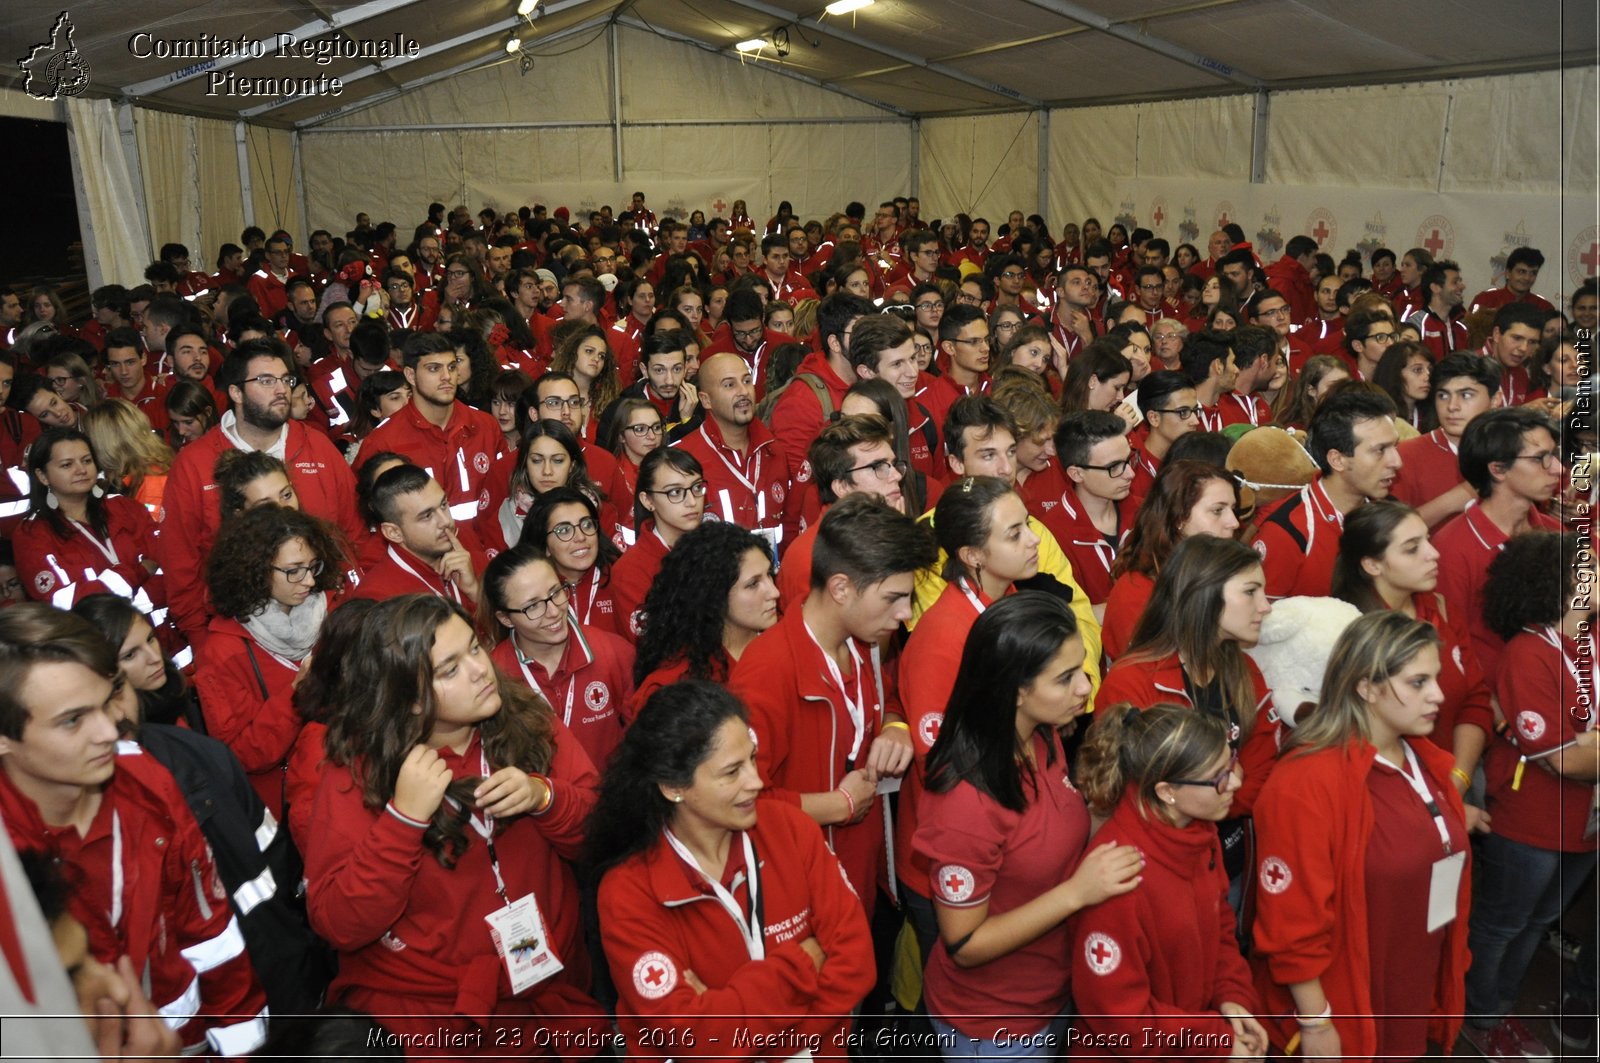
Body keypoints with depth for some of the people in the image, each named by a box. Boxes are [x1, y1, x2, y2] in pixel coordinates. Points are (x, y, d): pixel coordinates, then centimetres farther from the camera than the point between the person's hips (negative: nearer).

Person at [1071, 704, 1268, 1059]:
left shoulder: (1200, 832, -5)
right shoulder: (1118, 875, -30)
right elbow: (1118, 1018, -22)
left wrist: (1232, 998, -5)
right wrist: (1218, 1041, -14)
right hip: (1133, 1054, -6)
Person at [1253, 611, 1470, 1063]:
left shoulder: (1425, 763, 3)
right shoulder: (1308, 782, -24)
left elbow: (1439, 869, 15)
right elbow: (1293, 922, -22)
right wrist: (1315, 1023, -18)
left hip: (1415, 996, 7)